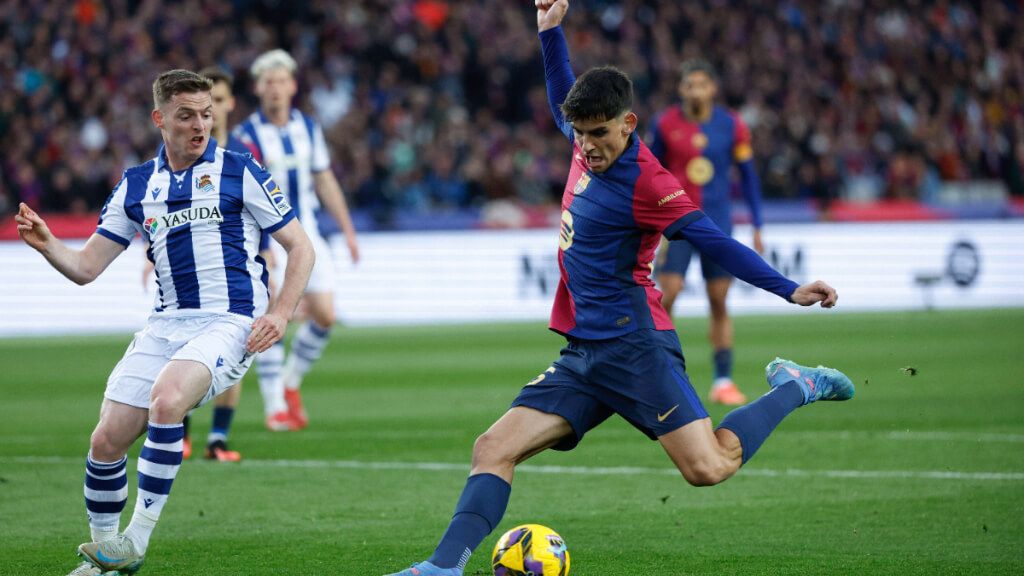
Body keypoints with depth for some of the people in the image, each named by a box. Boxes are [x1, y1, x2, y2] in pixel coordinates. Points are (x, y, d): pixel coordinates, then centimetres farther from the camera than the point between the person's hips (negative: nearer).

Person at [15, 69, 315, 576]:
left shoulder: (239, 172, 1)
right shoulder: (136, 185, 12)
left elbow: (300, 247, 4)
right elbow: (86, 268, 10)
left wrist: (279, 315, -10)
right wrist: (46, 244, -11)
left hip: (229, 322, -5)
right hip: (166, 324, 5)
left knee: (166, 397, -33)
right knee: (106, 440, -6)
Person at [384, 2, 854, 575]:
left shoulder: (645, 182, -14)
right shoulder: (591, 147, 9)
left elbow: (716, 241, -18)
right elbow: (563, 101, 31)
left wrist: (790, 290, -26)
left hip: (634, 345, -8)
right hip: (584, 353, 8)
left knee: (709, 467, -17)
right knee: (494, 448, -5)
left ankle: (796, 388, 5)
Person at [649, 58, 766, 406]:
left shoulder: (732, 127, -1)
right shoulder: (666, 125, -3)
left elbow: (748, 175, 7)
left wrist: (757, 227, 5)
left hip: (717, 222, 1)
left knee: (719, 302, 2)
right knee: (666, 296, -12)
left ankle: (723, 381, 9)